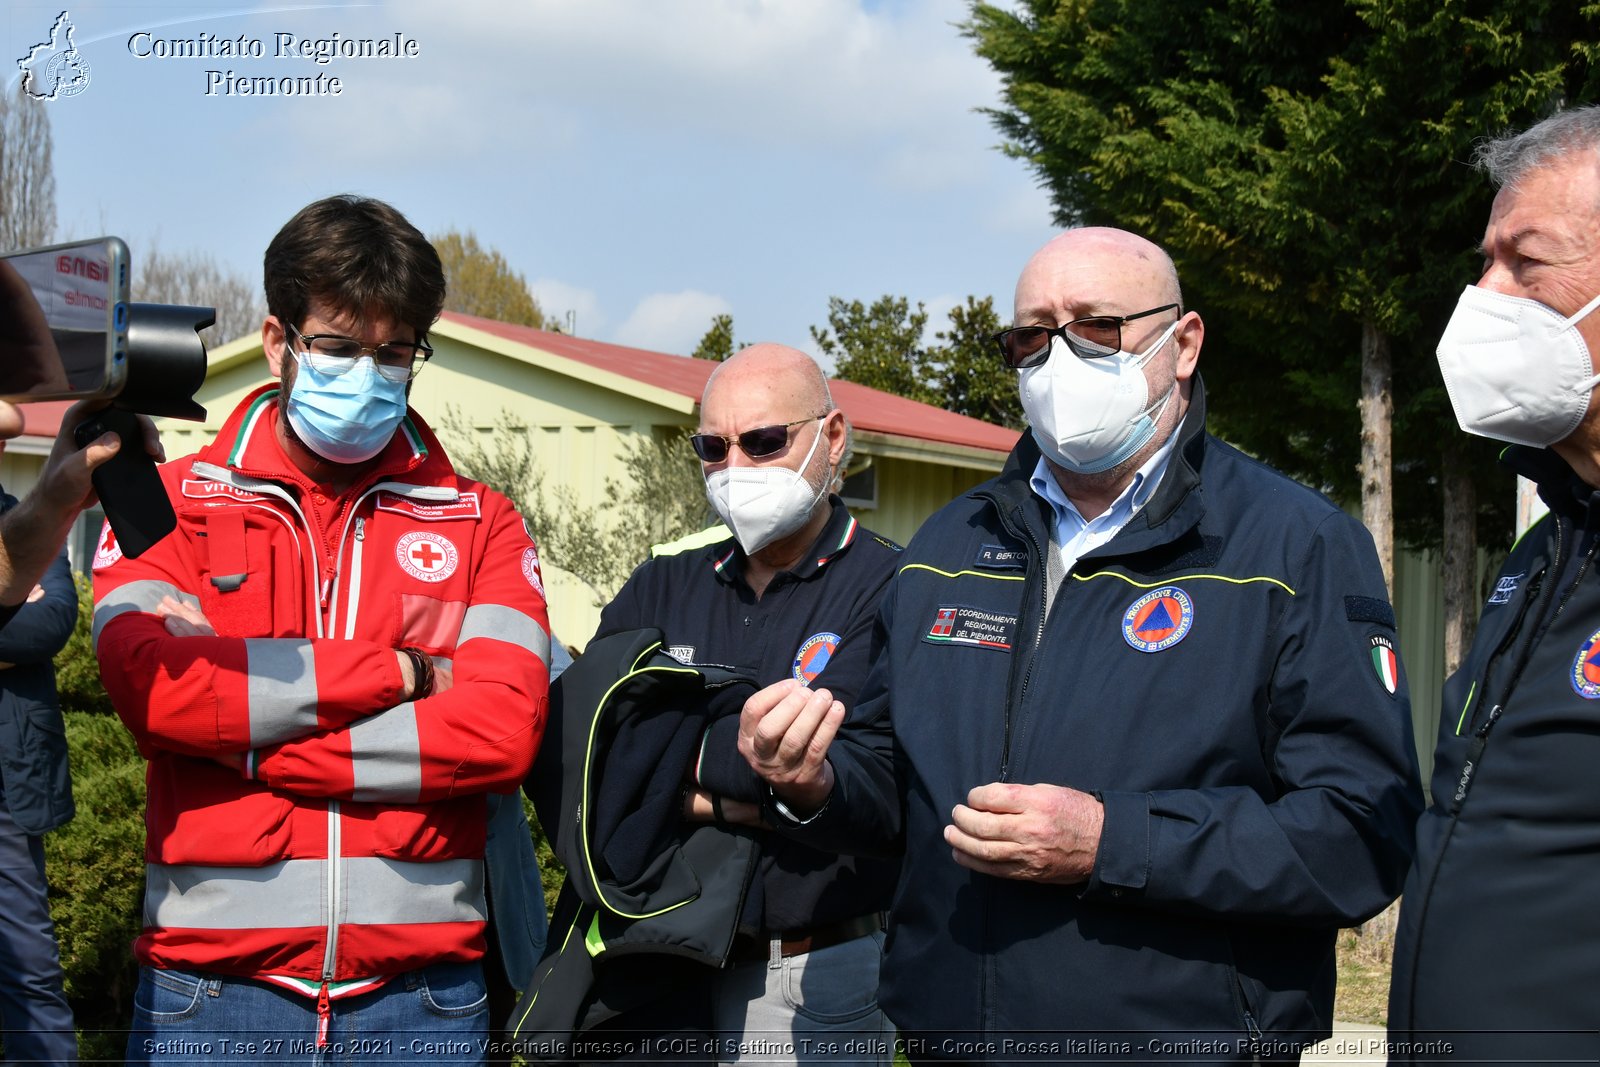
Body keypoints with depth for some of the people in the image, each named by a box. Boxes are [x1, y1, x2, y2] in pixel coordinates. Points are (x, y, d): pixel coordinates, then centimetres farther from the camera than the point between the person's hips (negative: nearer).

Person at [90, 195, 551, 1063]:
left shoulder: (478, 524, 7)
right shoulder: (171, 503, 6)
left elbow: (503, 727, -9)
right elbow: (150, 686, -12)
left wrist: (243, 740, -11)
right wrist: (399, 670, -10)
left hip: (421, 990, 1)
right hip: (212, 987, 0)